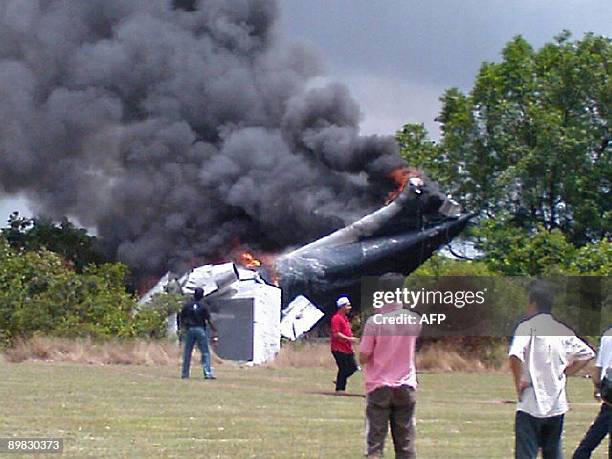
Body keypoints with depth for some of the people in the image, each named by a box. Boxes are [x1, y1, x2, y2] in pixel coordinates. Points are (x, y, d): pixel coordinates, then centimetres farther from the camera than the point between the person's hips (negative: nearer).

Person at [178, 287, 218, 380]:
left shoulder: (187, 305, 3)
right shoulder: (203, 305, -6)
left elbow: (181, 317, 9)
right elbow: (209, 320, -8)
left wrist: (181, 328, 24)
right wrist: (214, 331, -3)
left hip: (189, 330, 3)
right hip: (200, 330, -3)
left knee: (187, 353, 10)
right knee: (205, 352, 0)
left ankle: (184, 374, 12)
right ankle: (207, 373, -9)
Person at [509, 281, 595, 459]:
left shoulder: (528, 326, -9)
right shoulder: (562, 330, 9)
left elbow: (515, 355, -25)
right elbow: (587, 353, 18)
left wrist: (519, 383, -13)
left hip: (531, 405, -6)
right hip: (557, 404, 6)